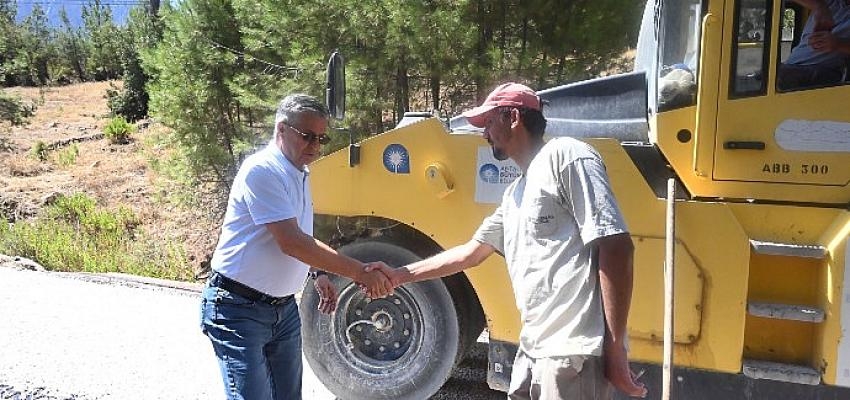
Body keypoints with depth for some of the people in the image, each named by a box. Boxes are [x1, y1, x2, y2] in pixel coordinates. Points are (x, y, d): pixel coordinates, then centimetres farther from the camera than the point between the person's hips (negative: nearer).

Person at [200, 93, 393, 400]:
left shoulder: (300, 174, 8)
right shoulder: (261, 170, -20)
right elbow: (291, 243, -27)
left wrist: (319, 276, 10)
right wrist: (359, 273, -25)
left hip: (284, 308, 9)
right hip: (238, 309, -8)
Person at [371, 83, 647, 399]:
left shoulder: (564, 156, -8)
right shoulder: (515, 194, 19)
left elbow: (616, 246, -16)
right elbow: (471, 252, 27)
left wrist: (615, 349, -17)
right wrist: (399, 276, 25)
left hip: (573, 353, -9)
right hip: (532, 351, 9)